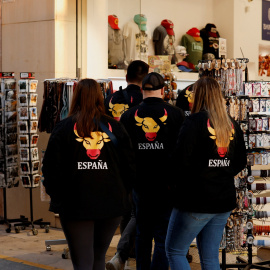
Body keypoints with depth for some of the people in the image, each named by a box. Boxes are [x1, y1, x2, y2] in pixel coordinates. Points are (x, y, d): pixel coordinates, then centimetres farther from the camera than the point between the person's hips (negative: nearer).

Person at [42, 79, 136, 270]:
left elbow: (52, 168, -3)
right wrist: (121, 194, 16)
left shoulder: (63, 128, -3)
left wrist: (57, 199, 8)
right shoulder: (115, 128, 3)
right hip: (111, 204, 3)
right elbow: (129, 167, 5)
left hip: (75, 205, -3)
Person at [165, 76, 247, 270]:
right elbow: (241, 162, 15)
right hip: (225, 200, 7)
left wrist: (176, 182, -2)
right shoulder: (232, 125, 8)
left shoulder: (195, 121, -13)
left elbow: (181, 160, -19)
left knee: (174, 251, 7)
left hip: (196, 201, -7)